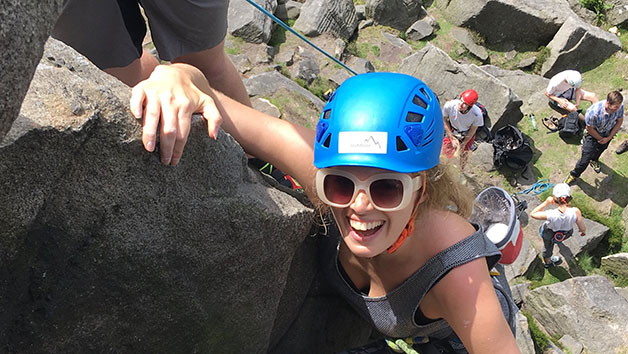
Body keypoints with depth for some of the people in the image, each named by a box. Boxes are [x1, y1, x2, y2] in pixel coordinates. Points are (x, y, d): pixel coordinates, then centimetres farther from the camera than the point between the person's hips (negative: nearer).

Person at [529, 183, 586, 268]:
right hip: (566, 234, 3)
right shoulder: (575, 212, -39)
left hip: (549, 234, -2)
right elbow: (583, 229, -23)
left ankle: (548, 262, 61)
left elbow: (532, 214, -26)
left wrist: (546, 203, -24)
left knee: (547, 246, 31)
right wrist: (583, 231, 1)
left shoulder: (551, 214, -43)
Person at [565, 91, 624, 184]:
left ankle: (594, 160, 64)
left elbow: (619, 121, -9)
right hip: (593, 134, -4)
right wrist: (600, 139, -12)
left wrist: (609, 137, -12)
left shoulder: (620, 107, -30)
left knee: (600, 149, 30)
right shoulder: (594, 111, -43)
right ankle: (574, 174, 26)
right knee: (586, 158, -1)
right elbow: (590, 129, -25)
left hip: (608, 134, 4)